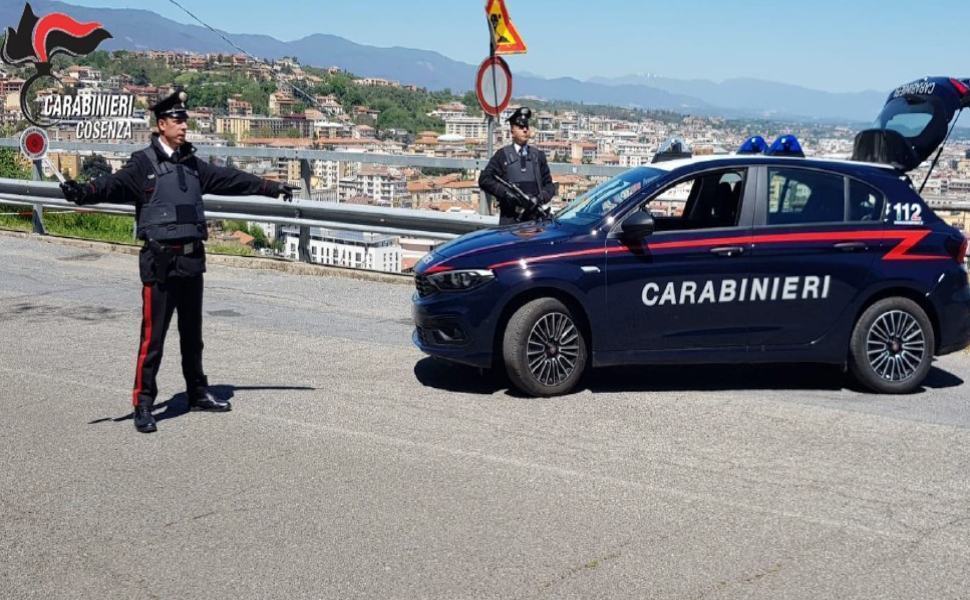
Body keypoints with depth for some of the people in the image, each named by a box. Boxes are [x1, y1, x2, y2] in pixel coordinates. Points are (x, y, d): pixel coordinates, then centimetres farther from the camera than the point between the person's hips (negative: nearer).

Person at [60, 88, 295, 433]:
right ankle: (143, 405, 4)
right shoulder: (144, 163, -7)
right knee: (153, 335, -5)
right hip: (160, 259, -6)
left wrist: (272, 188, 28)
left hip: (192, 259, 7)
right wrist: (83, 192, -44)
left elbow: (231, 180, 22)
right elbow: (116, 185, -24)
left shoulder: (191, 163, 12)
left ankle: (198, 393, 31)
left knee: (192, 332, 18)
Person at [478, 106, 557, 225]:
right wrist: (506, 192, -11)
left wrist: (541, 198, -4)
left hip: (535, 216, 2)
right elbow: (484, 180, 0)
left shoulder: (538, 155, 17)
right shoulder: (503, 155, 8)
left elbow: (549, 184, 17)